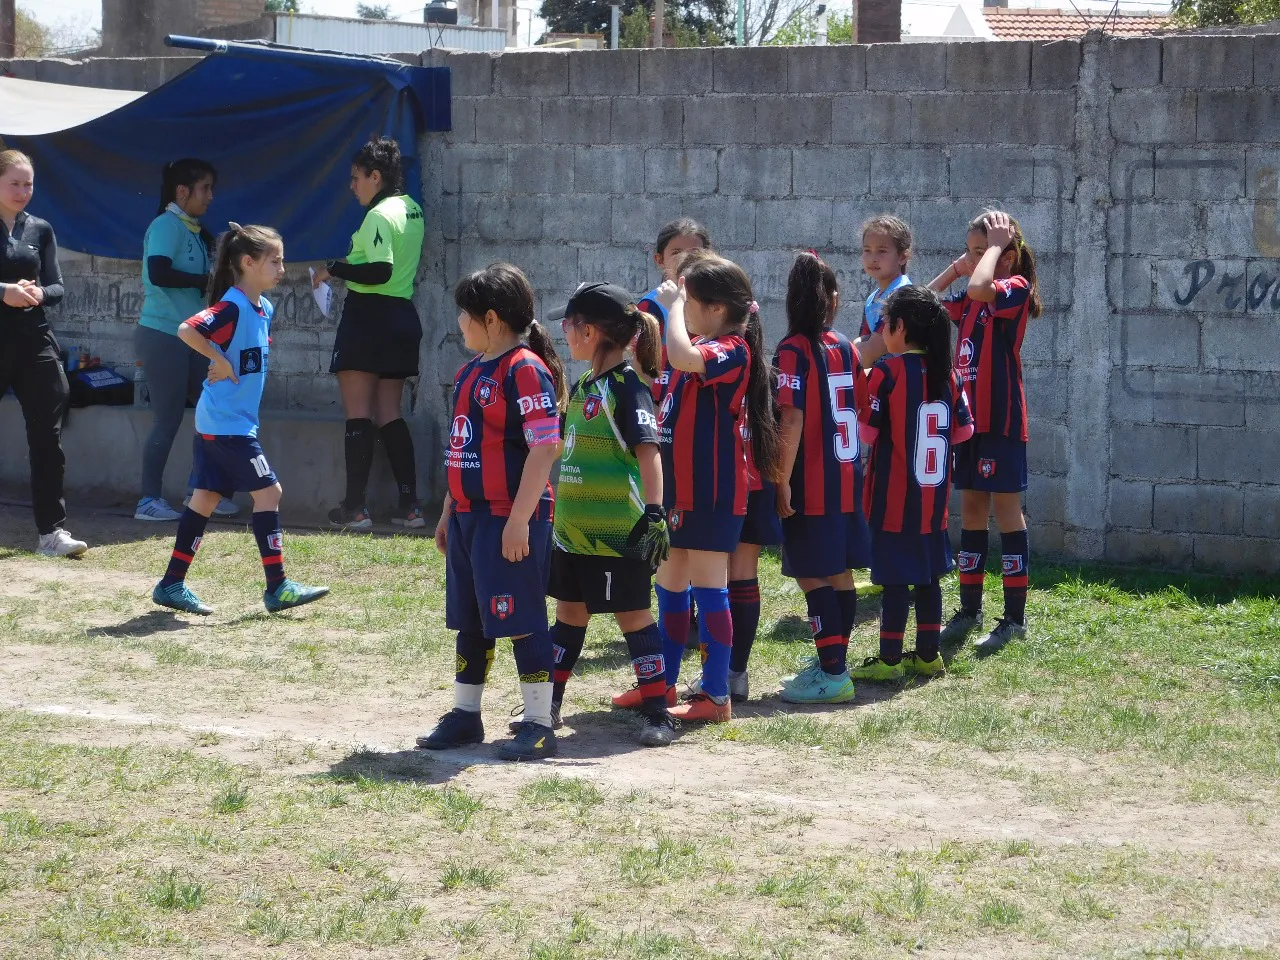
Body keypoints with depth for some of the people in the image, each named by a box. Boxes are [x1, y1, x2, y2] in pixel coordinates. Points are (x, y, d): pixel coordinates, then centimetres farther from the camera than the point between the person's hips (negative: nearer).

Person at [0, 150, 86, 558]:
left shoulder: (40, 230, 9)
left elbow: (56, 287, 9)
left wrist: (37, 293, -13)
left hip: (34, 343, 3)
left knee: (47, 437, -2)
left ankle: (52, 531, -2)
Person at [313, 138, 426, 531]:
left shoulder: (379, 215, -15)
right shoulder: (412, 210, 12)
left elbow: (380, 270, -25)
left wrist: (333, 269, -16)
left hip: (369, 315, -8)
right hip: (403, 315, 8)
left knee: (359, 414, -3)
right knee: (390, 414, 11)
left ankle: (354, 507, -3)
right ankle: (410, 505, 6)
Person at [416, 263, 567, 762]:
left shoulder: (525, 370, -15)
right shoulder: (470, 373, 14)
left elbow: (544, 447, -21)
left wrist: (519, 520, -23)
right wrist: (449, 512, 20)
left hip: (511, 519, -9)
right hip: (470, 515, 9)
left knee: (522, 621, -3)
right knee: (470, 621, 16)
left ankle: (539, 725, 4)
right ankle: (464, 716, 27)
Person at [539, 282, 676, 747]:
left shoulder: (626, 385, -14)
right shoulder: (583, 386, 12)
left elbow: (648, 450, -21)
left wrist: (653, 512, -27)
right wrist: (559, 507, 25)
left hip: (618, 530, -8)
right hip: (574, 528, 8)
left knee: (632, 614, -2)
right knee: (569, 612, 14)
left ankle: (657, 713, 5)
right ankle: (548, 704, 23)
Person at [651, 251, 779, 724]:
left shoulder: (732, 350, -17)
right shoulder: (701, 348, 13)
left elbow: (682, 357, -36)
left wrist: (673, 304, -25)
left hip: (711, 495, -10)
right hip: (678, 487, 10)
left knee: (708, 588, -5)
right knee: (670, 587, 16)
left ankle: (716, 697, -1)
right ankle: (662, 683, 26)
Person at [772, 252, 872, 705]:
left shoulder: (793, 351, -12)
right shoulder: (846, 348, 6)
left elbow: (792, 420, -19)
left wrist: (783, 480, -15)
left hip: (810, 483, -7)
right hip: (846, 478, 7)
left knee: (813, 576, -4)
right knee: (839, 573, 14)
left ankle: (832, 674, -7)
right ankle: (833, 662, 23)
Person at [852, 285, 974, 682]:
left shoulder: (887, 371, -14)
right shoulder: (946, 372, 2)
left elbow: (867, 431, -13)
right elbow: (964, 429, 7)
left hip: (894, 498, -5)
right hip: (934, 498, 5)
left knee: (895, 577, -1)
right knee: (928, 574, 13)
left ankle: (889, 659, 3)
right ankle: (928, 655, 19)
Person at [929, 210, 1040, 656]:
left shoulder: (1015, 288, -10)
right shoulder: (971, 299, 13)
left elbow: (980, 288, -31)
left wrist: (996, 245, -16)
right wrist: (954, 268, 10)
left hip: (1000, 421, -8)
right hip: (969, 418, 8)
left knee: (1007, 513, -2)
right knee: (971, 512, 12)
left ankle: (1015, 617, 3)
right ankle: (970, 610, 20)